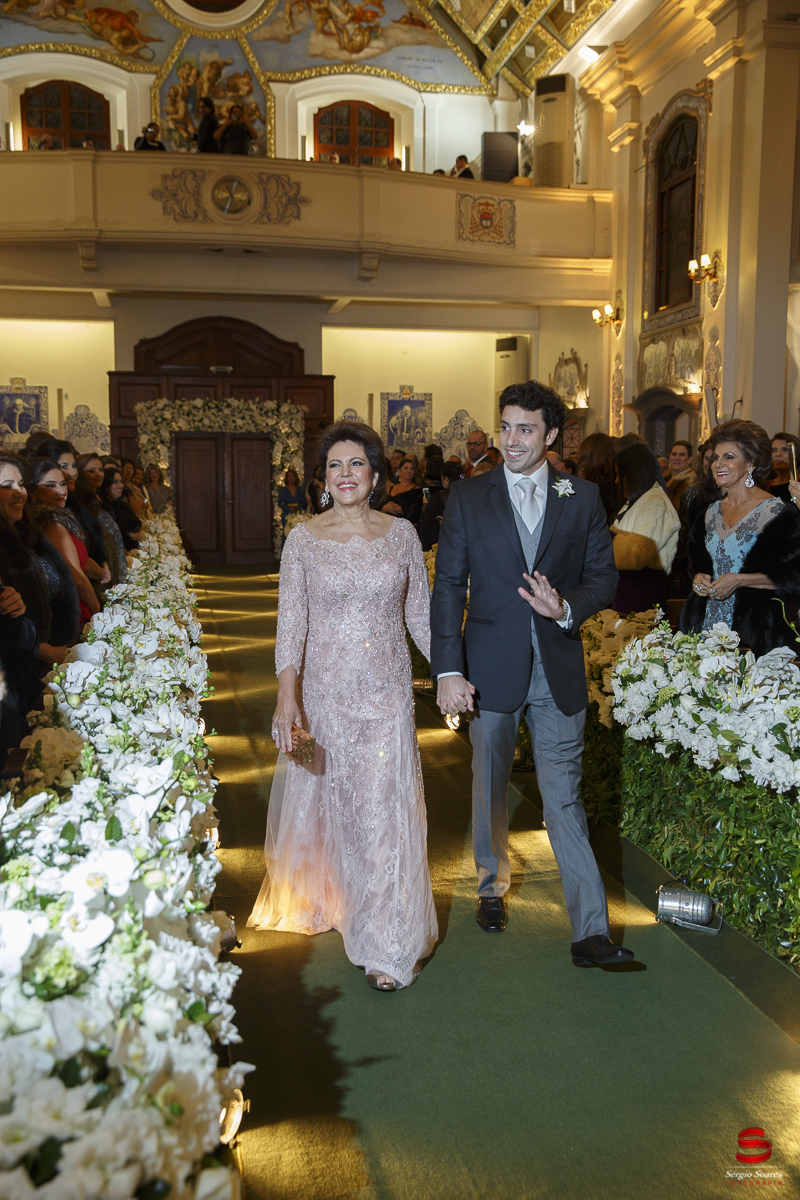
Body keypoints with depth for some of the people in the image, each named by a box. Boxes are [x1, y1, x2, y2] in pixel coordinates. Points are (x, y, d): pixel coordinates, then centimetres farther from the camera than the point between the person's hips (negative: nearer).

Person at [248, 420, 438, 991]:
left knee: (385, 809, -1)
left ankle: (389, 944, 12)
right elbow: (291, 622, -4)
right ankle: (337, 898, 38)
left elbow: (421, 612, 8)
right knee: (334, 802, 11)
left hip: (389, 691, 0)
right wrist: (286, 697, -13)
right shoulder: (304, 540, -2)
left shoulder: (402, 534, 2)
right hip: (326, 691, 0)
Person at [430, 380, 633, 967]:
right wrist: (448, 670, -11)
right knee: (490, 787, 17)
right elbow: (449, 587, -3)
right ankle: (492, 885, 40)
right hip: (491, 669, 1)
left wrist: (567, 607, -18)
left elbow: (604, 576, 4)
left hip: (559, 670, 0)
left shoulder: (583, 497, 2)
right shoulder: (468, 498, -1)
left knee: (564, 797, 1)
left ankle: (591, 931, 6)